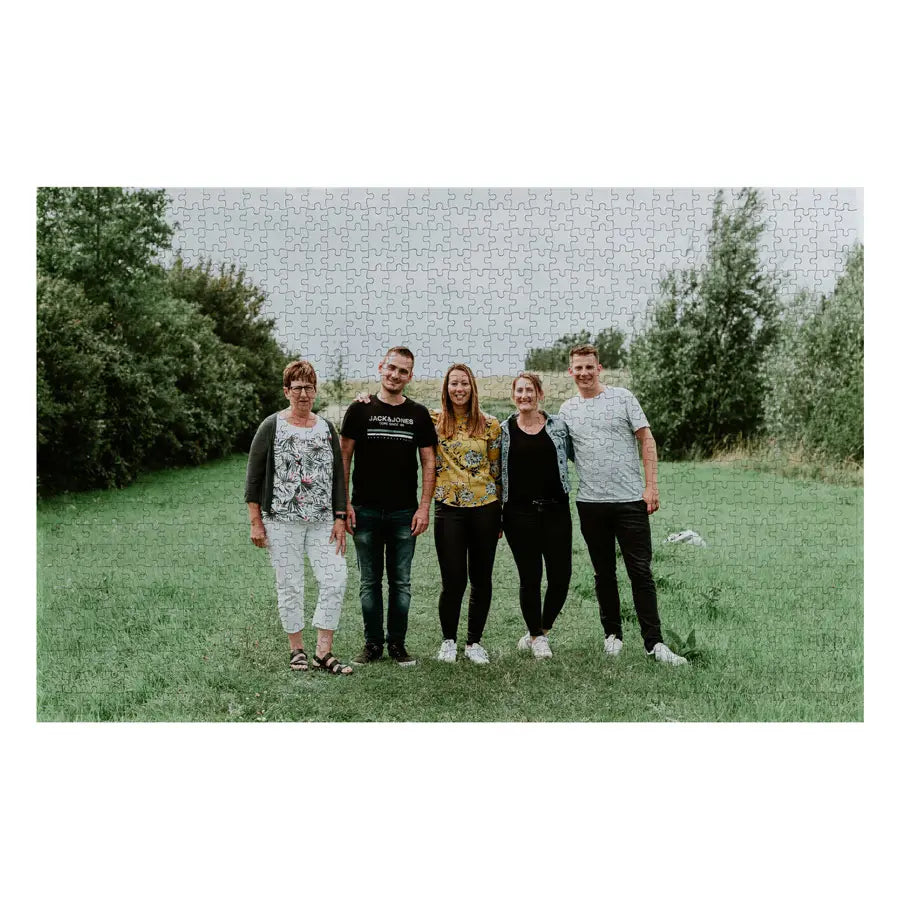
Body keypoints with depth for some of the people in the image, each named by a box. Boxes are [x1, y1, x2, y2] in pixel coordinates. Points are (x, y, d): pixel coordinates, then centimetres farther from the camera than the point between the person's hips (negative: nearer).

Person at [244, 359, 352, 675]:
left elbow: (338, 475, 10)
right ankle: (297, 649, 21)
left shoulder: (326, 428, 10)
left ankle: (323, 652, 6)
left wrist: (339, 519, 3)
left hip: (322, 521, 3)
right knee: (289, 586, 3)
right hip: (281, 521, -3)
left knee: (335, 579, -6)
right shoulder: (271, 426, -1)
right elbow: (253, 475, -1)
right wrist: (255, 522, -5)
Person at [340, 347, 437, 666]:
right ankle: (373, 643, 19)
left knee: (401, 582, 7)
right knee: (369, 581, 8)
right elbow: (343, 457, 3)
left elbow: (428, 463, 5)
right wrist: (344, 504, -4)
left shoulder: (418, 414, 5)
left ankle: (397, 644, 18)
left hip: (404, 512, 1)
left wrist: (424, 507, -3)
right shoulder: (360, 409, 2)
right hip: (365, 511, 0)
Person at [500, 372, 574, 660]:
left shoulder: (558, 425, 6)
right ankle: (537, 638, 22)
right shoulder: (504, 430, 4)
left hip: (555, 509, 1)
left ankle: (539, 632, 23)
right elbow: (496, 472, 7)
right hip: (519, 514, -1)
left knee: (561, 576, 0)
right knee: (530, 577, 3)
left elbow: (574, 456, 19)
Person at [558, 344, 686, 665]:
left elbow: (646, 440, 0)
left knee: (641, 572, -1)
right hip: (590, 502, 3)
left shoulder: (622, 397, 2)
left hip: (630, 498, -2)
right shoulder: (567, 410, 9)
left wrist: (651, 485, -8)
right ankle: (612, 634, 25)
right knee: (604, 573, 12)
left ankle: (654, 642, 6)